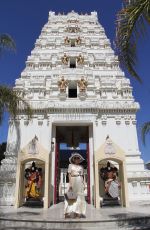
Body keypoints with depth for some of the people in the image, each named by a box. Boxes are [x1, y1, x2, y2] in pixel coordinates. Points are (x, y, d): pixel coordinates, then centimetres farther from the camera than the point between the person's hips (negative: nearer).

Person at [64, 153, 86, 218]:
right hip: (73, 181, -3)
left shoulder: (81, 167, 14)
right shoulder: (70, 165, 5)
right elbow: (69, 175, -2)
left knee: (80, 197, 1)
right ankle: (70, 213, -2)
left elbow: (81, 176, 13)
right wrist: (70, 183, -12)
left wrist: (83, 184, 4)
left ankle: (78, 213, 7)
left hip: (79, 182, 3)